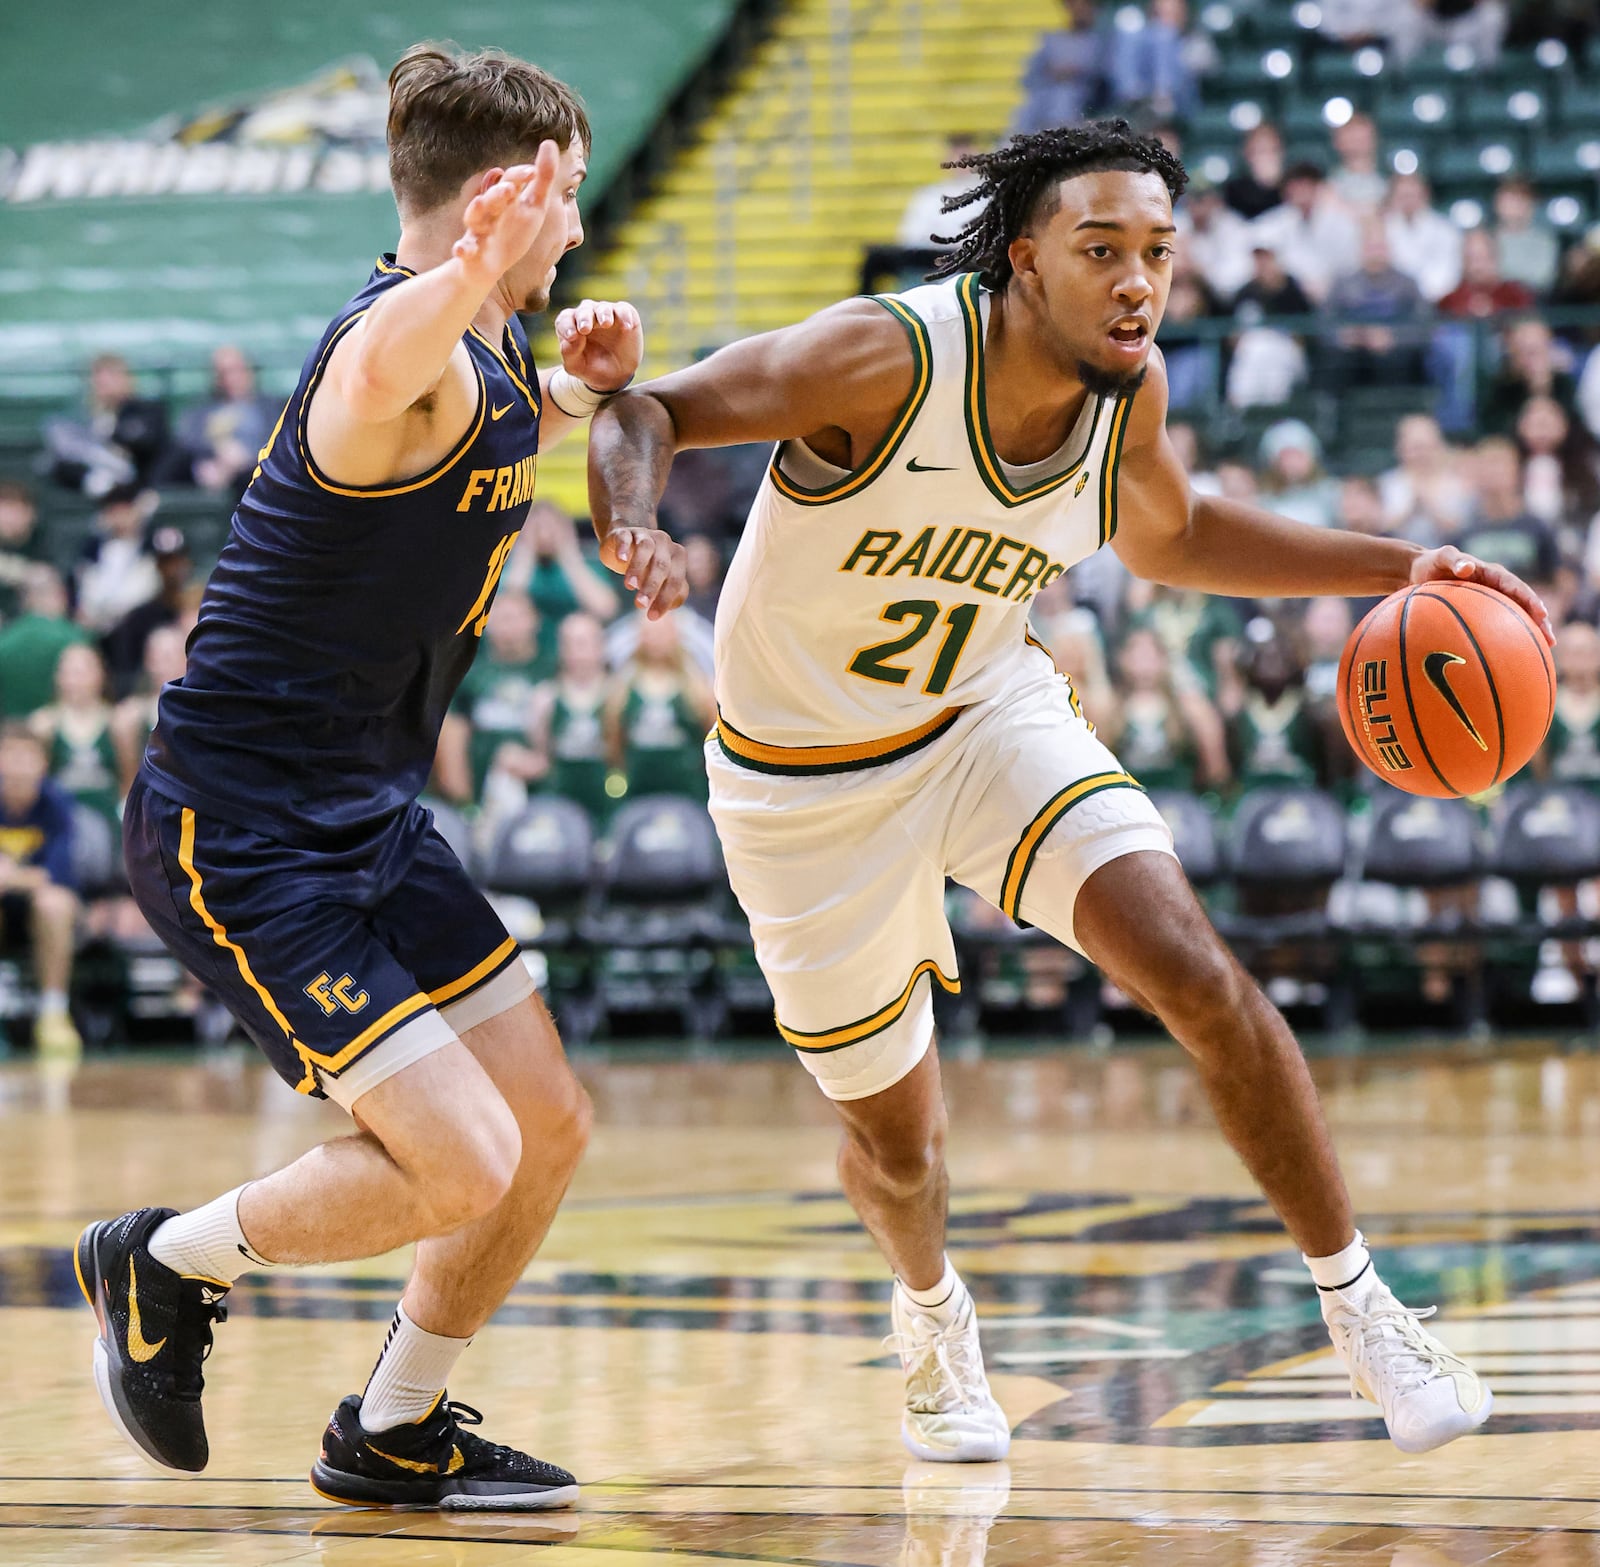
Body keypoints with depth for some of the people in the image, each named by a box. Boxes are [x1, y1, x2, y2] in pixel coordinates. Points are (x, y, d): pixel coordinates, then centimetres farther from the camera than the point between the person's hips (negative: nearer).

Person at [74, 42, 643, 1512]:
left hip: (366, 813, 10)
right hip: (239, 828, -10)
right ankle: (164, 1265, 8)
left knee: (548, 1125, 9)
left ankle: (393, 1435, 27)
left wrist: (581, 390, 12)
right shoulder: (398, 344, -21)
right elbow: (385, 370, -49)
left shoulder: (486, 351, 9)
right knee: (460, 1164, -16)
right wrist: (467, 274, -70)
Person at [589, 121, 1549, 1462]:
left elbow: (1168, 538, 10)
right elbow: (648, 413, -23)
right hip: (807, 782, -3)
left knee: (1196, 972, -19)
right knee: (895, 1139, 9)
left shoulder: (1127, 390, -12)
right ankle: (933, 1314, 47)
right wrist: (628, 523, -47)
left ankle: (1359, 1306, -4)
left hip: (988, 713, 3)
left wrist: (1393, 569, 1)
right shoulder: (889, 358, -30)